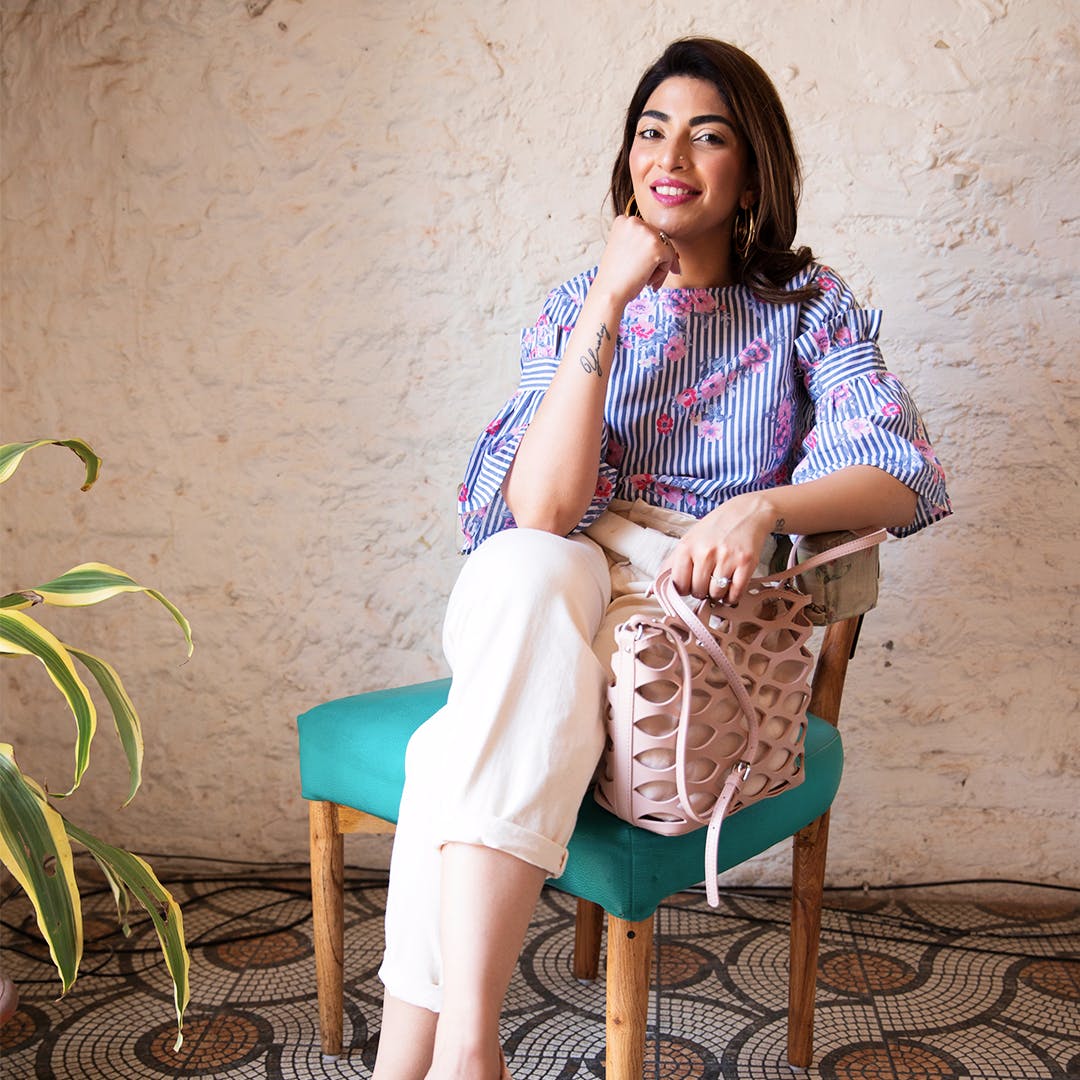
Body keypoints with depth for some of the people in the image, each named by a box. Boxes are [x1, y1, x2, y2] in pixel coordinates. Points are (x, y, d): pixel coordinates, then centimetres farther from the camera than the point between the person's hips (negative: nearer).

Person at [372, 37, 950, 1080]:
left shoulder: (809, 307, 8)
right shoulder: (574, 307, 10)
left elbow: (902, 474, -8)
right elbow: (541, 511, -7)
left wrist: (764, 506, -28)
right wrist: (608, 306, -12)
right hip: (551, 599, 2)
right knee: (527, 571, -37)